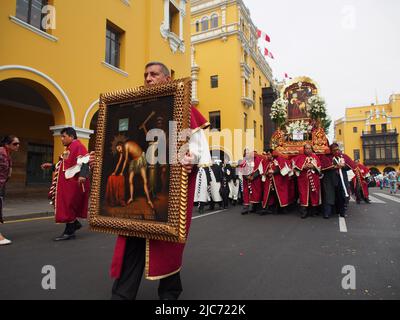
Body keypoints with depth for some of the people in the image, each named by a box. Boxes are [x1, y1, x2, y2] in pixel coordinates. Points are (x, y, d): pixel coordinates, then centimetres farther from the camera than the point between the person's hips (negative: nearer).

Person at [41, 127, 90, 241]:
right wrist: (51, 166, 19)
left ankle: (69, 232, 7)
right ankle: (75, 223, 24)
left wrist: (82, 175, -35)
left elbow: (84, 161, -24)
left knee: (68, 205, -4)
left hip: (74, 181, -10)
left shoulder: (78, 146, -11)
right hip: (67, 181, 10)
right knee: (64, 204, 12)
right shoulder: (69, 148, 19)